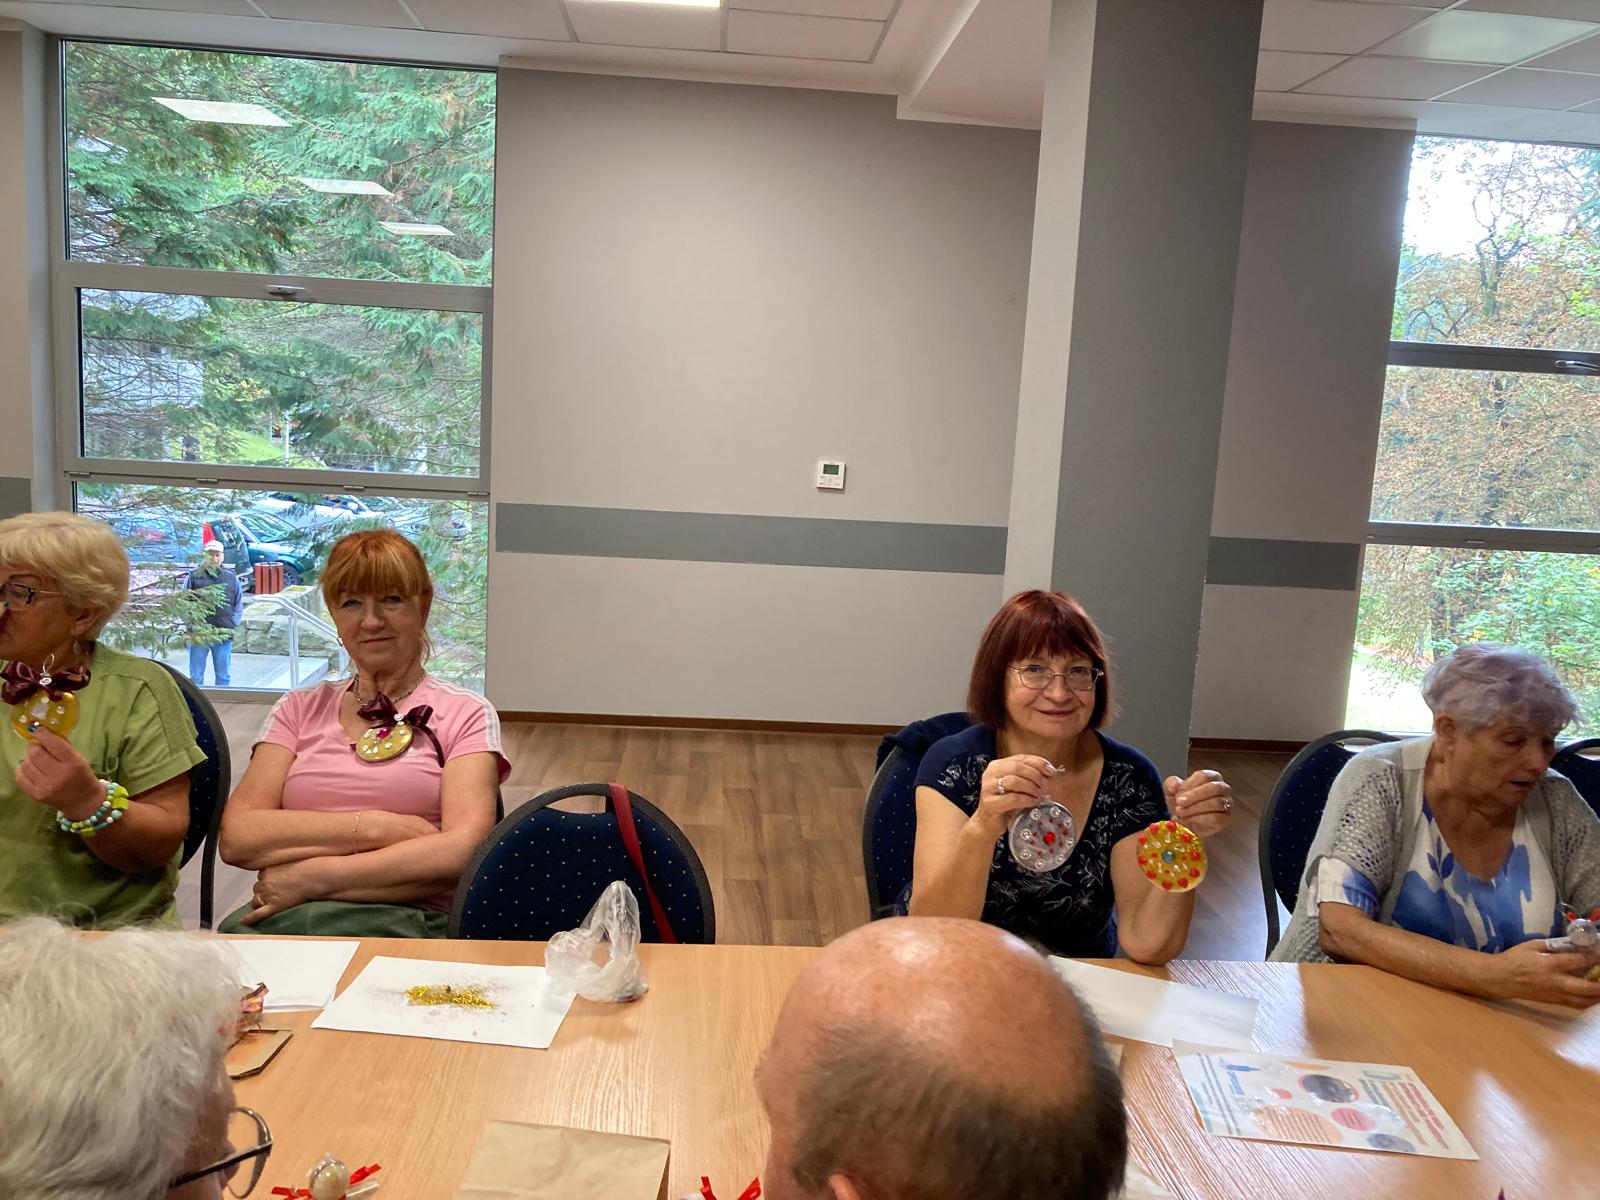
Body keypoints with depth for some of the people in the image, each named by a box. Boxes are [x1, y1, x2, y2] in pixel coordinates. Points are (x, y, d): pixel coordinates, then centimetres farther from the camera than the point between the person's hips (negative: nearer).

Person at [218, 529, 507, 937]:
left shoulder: (466, 714, 10)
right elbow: (237, 837, 4)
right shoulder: (300, 709, 20)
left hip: (406, 919, -1)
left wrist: (314, 877, -13)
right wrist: (377, 827, -8)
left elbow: (461, 852, -8)